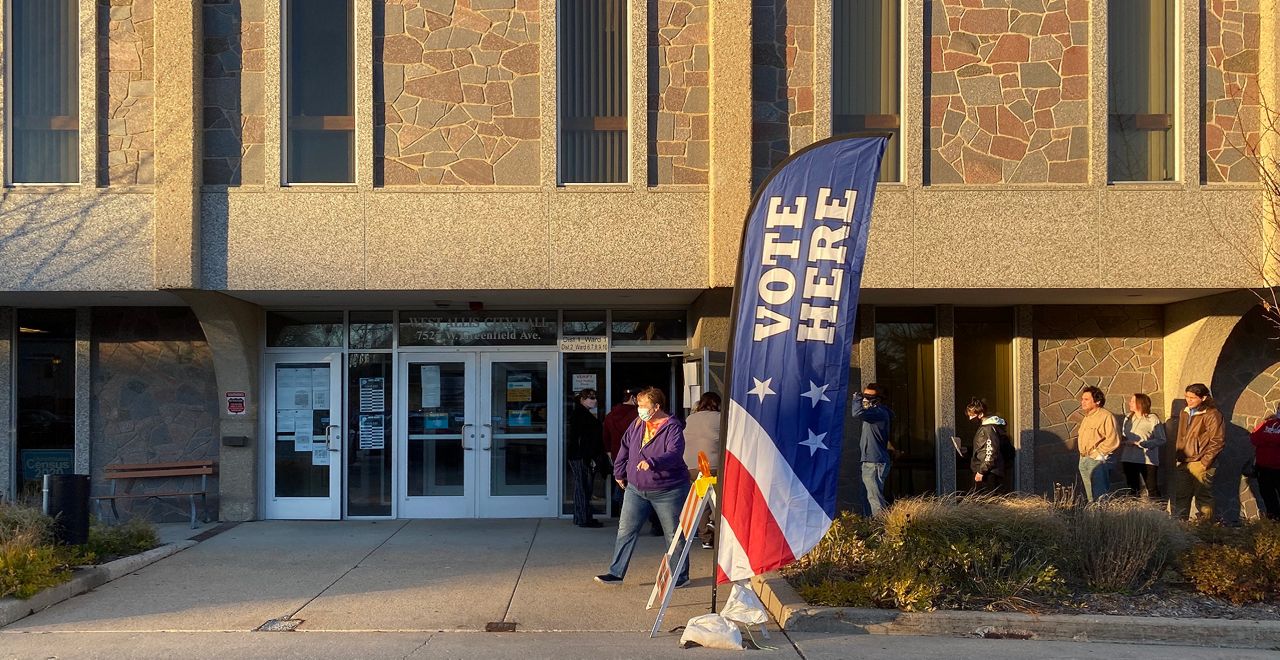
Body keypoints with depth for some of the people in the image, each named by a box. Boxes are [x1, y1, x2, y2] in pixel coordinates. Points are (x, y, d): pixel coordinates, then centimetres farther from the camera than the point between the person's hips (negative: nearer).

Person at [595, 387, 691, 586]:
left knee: (674, 534, 6)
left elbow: (675, 454, -31)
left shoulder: (672, 427, -17)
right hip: (636, 489, 6)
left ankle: (681, 575, 20)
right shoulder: (637, 424, 3)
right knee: (625, 530, 5)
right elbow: (625, 447, 16)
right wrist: (619, 472, 18)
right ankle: (616, 573, 12)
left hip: (667, 491, -6)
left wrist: (652, 462, -46)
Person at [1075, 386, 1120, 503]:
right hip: (1083, 460, 9)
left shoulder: (1106, 416, -12)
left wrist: (1098, 452, -16)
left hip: (1098, 460, -9)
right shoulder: (1086, 417, 18)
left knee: (1100, 496, -10)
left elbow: (1113, 440, -19)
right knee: (1091, 497, 13)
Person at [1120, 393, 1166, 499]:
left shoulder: (1153, 419, -6)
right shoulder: (1128, 418, 13)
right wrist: (1124, 442, -4)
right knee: (1132, 488, 11)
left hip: (1147, 460, -6)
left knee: (1152, 488, -7)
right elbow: (1123, 437, 19)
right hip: (1128, 460, 6)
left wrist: (1140, 443, -16)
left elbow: (1161, 440, -10)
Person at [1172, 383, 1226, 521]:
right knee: (1180, 498, 10)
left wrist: (1203, 463, -15)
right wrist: (1178, 457, 14)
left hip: (1201, 465, -7)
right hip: (1183, 464, 7)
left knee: (1203, 499, 0)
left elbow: (1218, 441, -13)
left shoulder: (1212, 414, -10)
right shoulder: (1184, 413, 14)